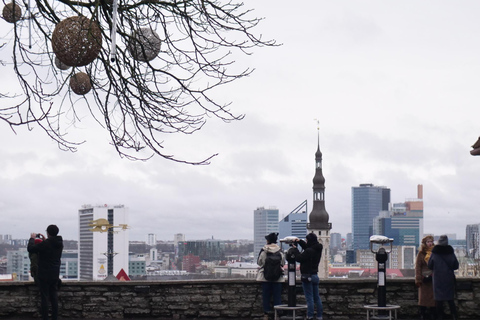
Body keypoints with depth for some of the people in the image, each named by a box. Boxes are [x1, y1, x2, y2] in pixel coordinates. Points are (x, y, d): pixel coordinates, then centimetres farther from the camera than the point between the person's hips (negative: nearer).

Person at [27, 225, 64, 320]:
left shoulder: (45, 244, -20)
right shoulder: (60, 243, 2)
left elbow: (30, 249, -14)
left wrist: (32, 238, 1)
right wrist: (45, 239, 26)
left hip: (44, 275, -7)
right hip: (55, 275, 7)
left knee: (44, 297, -1)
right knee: (54, 296, 14)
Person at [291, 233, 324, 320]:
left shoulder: (309, 251, -21)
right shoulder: (317, 249, 6)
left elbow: (299, 258, -15)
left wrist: (294, 249, -1)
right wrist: (300, 241, 17)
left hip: (307, 276, -9)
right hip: (315, 275, 9)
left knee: (309, 298, -5)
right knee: (317, 297, 14)